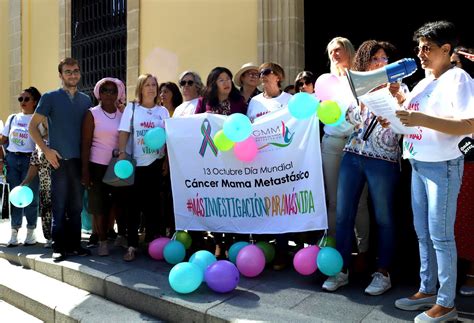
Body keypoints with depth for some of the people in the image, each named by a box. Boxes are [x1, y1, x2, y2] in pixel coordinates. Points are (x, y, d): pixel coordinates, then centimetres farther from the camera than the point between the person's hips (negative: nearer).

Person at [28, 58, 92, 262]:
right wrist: (46, 150, -9)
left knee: (76, 205, 9)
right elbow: (32, 126, 1)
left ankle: (74, 244, 18)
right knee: (59, 205, 1)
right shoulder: (50, 98, 1)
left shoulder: (86, 100, 11)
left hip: (80, 160, 3)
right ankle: (59, 247, 10)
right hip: (59, 160, -3)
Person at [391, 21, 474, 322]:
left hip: (443, 166, -8)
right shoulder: (424, 82, 15)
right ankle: (427, 290, 28)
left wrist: (421, 119, -28)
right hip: (418, 164, 8)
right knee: (422, 233, 14)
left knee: (440, 236, -1)